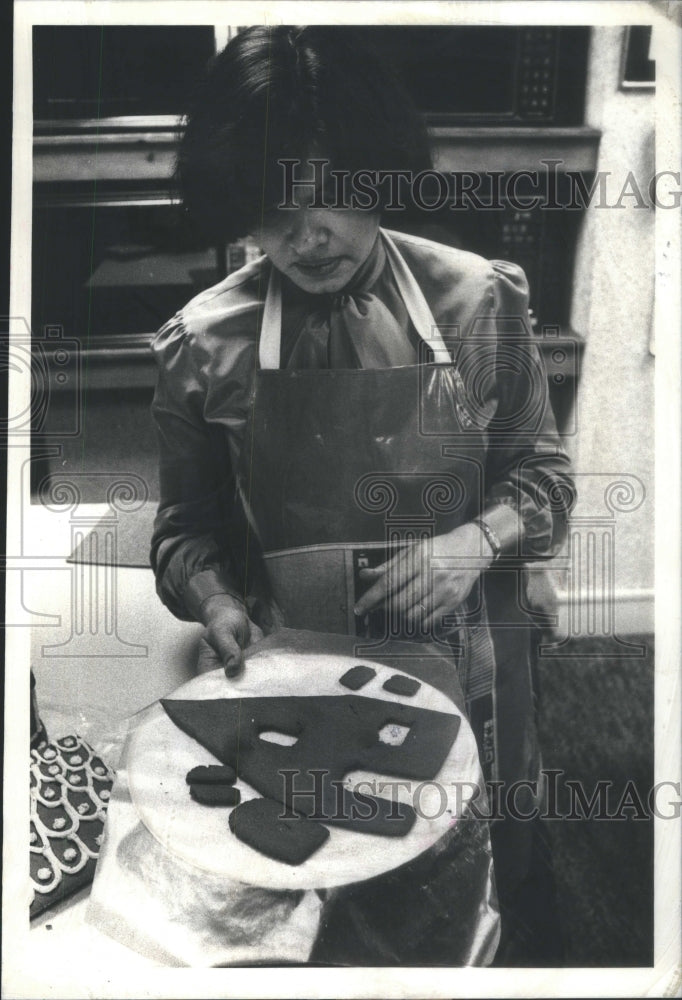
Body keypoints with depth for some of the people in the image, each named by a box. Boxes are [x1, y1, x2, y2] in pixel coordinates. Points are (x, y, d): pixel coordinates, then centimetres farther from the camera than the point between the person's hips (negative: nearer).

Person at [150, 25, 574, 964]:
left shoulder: (481, 300, -9)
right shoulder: (204, 342, -9)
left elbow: (541, 471, 1)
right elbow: (187, 523, 2)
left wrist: (474, 542, -18)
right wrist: (216, 600, -17)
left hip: (464, 659, 1)